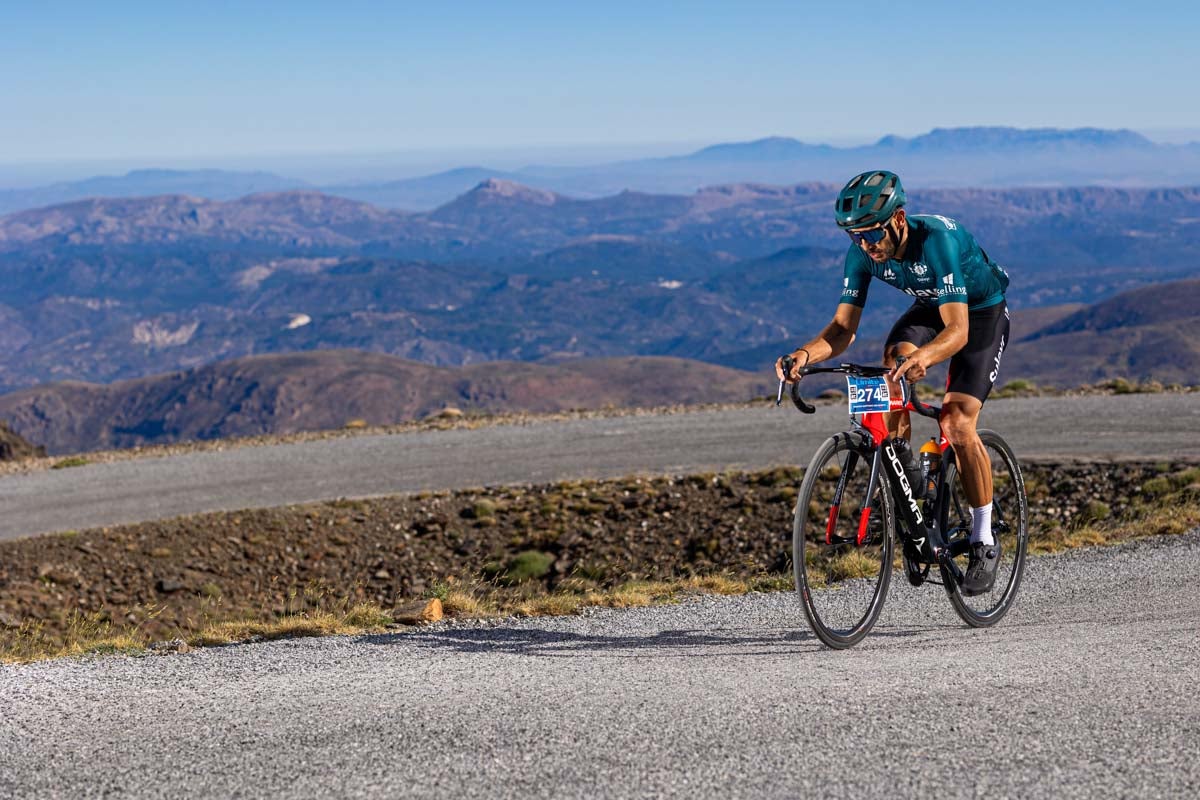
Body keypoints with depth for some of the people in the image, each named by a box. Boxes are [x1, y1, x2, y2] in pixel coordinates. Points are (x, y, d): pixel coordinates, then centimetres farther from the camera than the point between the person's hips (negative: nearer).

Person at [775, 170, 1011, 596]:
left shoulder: (936, 239, -38)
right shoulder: (863, 251, -20)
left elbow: (958, 331, -43)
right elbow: (844, 326, -19)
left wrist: (924, 357, -63)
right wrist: (806, 353, -40)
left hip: (982, 312, -5)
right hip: (929, 307, 5)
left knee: (958, 424, -18)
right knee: (892, 363, -28)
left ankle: (984, 543, -4)